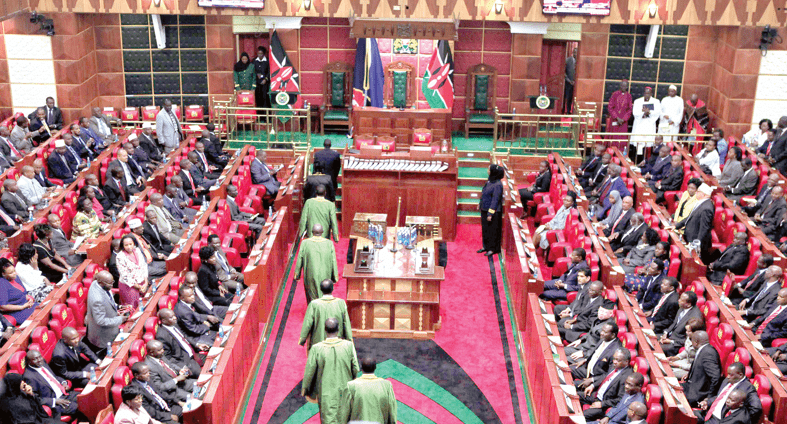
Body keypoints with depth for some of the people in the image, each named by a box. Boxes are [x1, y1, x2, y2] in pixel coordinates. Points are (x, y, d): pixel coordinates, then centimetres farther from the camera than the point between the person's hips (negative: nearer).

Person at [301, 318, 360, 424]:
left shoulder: (316, 349, -17)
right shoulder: (348, 346, -15)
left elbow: (309, 371, -9)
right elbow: (355, 369, -8)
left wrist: (304, 389, 8)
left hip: (326, 394, -1)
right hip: (345, 391, 1)